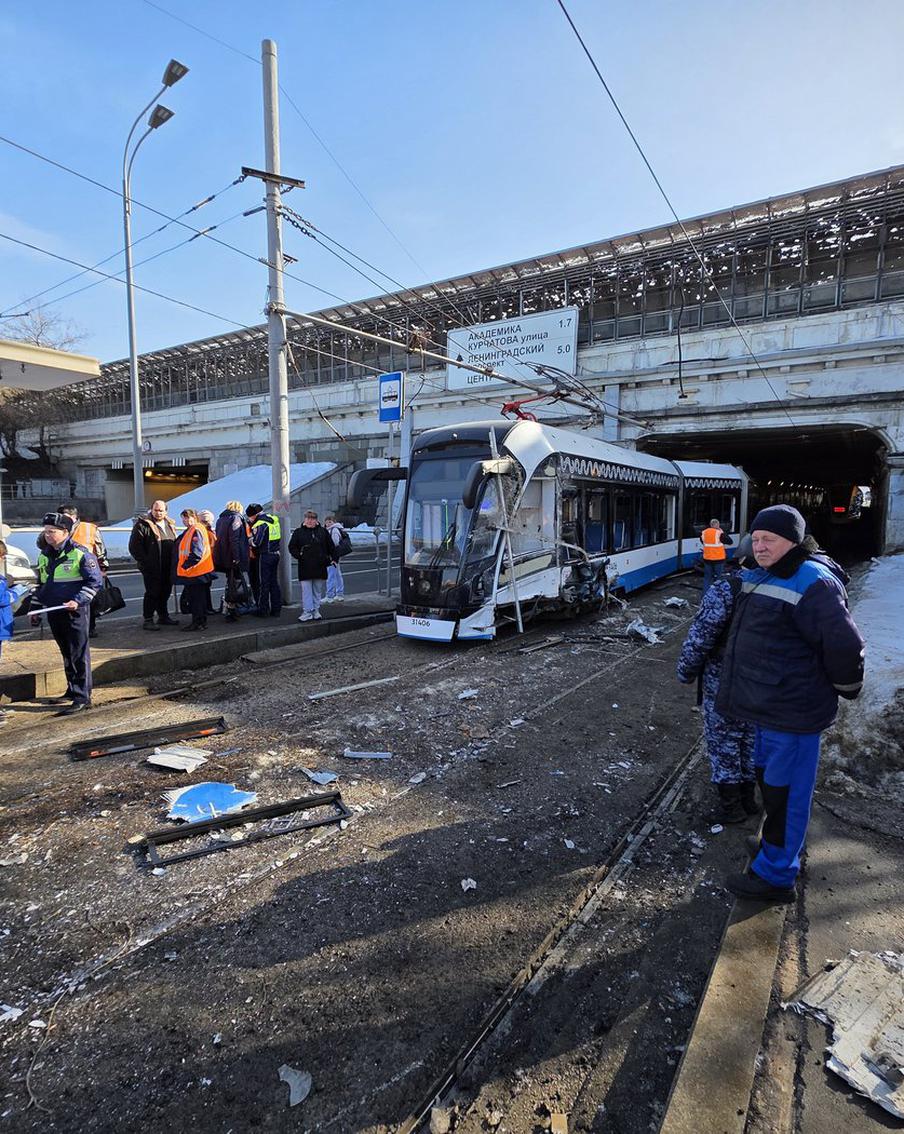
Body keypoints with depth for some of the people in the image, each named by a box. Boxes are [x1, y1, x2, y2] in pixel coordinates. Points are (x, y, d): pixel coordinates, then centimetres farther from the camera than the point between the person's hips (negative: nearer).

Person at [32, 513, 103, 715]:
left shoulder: (80, 554, -11)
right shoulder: (44, 556, 13)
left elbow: (95, 581, -12)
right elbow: (41, 585, 23)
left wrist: (78, 601, -21)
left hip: (74, 612, -7)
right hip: (53, 613, 7)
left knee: (79, 655, -4)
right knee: (66, 654, 16)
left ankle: (82, 697, 0)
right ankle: (73, 690, 28)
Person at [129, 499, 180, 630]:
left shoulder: (170, 525, 16)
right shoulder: (143, 525, -6)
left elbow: (174, 543, 25)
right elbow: (134, 546, -10)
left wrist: (174, 561, 13)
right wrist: (144, 561, -14)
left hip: (167, 568, 7)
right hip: (151, 568, -6)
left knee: (165, 592, 13)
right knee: (152, 593, -3)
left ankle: (163, 616, 26)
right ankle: (148, 620, 5)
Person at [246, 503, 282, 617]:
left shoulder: (261, 523, -16)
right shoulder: (274, 519, 8)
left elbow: (256, 542, -21)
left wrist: (249, 541, 1)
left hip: (265, 555, -7)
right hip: (276, 554, 7)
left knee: (264, 583, 1)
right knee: (274, 582, 12)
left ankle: (263, 610, 9)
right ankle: (276, 609, 16)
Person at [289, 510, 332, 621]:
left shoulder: (323, 531, 8)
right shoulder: (298, 532, 5)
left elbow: (330, 547, 14)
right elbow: (292, 547, 7)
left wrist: (328, 559, 7)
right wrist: (298, 554, -9)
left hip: (320, 566, 2)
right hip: (305, 567, -1)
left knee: (318, 590, 9)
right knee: (306, 590, -2)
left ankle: (316, 610, 19)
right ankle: (307, 612, 3)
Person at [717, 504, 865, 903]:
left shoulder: (812, 583, -21)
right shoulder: (761, 576, 9)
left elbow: (844, 645, -20)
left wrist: (845, 688, -5)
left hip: (793, 710, -9)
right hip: (767, 706, 10)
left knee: (785, 790, 3)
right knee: (768, 776, 24)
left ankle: (776, 876, 17)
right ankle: (776, 843, 45)